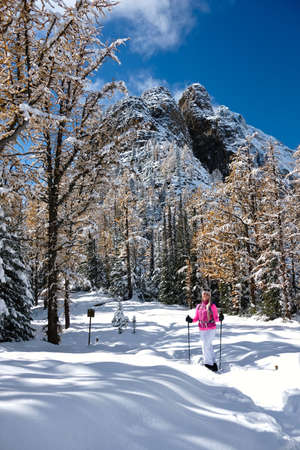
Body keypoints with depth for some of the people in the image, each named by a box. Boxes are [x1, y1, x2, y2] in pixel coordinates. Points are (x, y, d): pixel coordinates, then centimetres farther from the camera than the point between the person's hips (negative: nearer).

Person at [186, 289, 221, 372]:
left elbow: (216, 318, -4)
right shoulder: (199, 306, 9)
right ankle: (213, 362, 19)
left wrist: (220, 319, -23)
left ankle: (208, 363, 4)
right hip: (202, 329, 4)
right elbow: (196, 318, 15)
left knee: (206, 345, -8)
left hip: (211, 329, -4)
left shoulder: (212, 306, -4)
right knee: (209, 345, 8)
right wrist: (191, 320, -2)